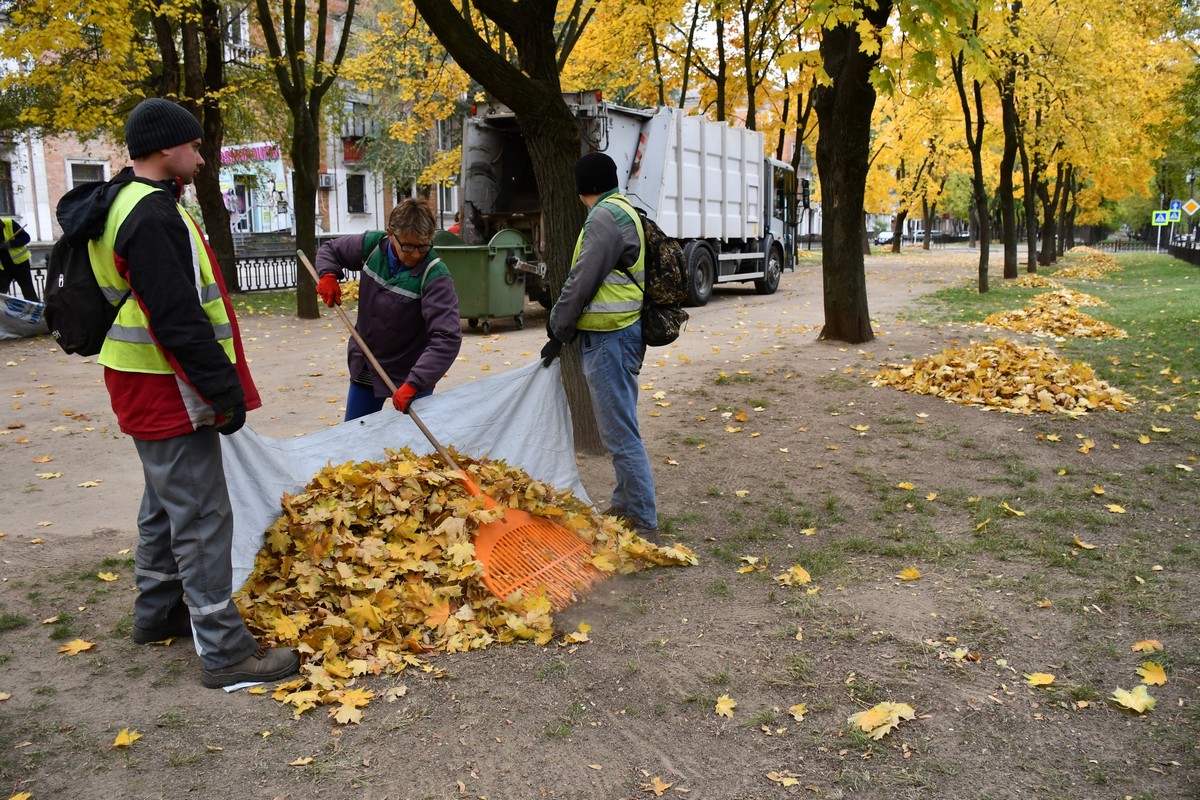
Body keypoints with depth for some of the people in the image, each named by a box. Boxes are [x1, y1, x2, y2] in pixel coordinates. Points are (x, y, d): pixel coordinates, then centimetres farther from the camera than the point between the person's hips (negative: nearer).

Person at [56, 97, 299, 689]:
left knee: (165, 505, 22)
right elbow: (180, 321, -26)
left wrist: (219, 385, 21)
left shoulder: (123, 207, 14)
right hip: (171, 395, -11)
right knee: (201, 517, -6)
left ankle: (157, 612, 36)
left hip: (147, 390, 11)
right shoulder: (153, 218, -21)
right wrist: (225, 391, -20)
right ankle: (224, 652, 1)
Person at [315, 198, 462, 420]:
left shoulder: (435, 276, -26)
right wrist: (328, 275, -11)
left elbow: (447, 338, -33)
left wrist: (414, 384, -40)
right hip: (364, 368, 5)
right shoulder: (372, 245, -10)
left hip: (409, 374, -5)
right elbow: (330, 249, 11)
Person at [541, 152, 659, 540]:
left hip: (608, 338, -11)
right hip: (623, 333, 11)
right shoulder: (624, 211, 17)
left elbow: (581, 282, -17)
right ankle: (624, 506, 30)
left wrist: (558, 332, -6)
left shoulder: (605, 217, -15)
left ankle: (644, 523, -3)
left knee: (620, 434, -7)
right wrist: (564, 328, 16)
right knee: (620, 426, 18)